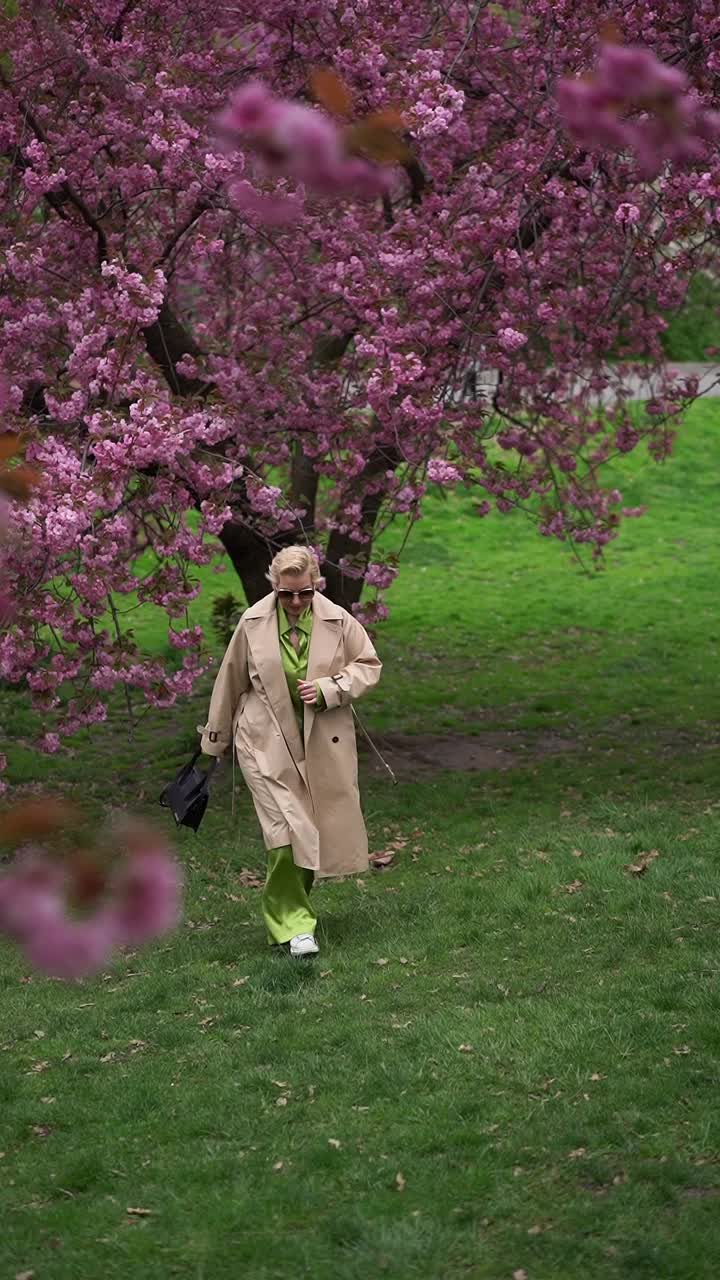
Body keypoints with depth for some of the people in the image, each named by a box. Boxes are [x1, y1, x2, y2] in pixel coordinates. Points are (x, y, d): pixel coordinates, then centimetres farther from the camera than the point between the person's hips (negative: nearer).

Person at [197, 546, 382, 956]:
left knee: (324, 827, 9)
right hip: (268, 742, -2)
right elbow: (231, 682, 6)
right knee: (285, 829, -14)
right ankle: (293, 923, -5)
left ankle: (294, 904, 32)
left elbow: (369, 666, 6)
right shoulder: (253, 623, -4)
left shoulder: (338, 621, -4)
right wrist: (215, 739, 14)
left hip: (324, 743, 2)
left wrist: (329, 689, -13)